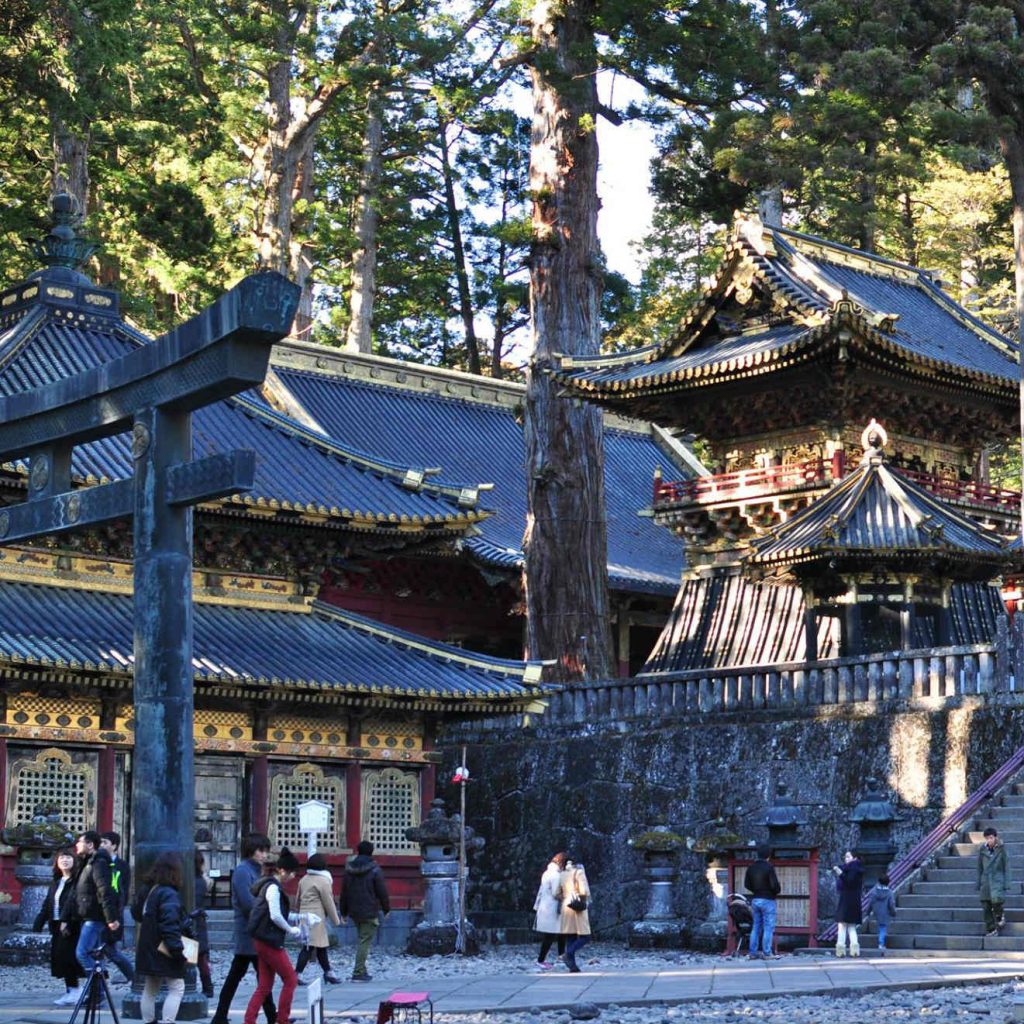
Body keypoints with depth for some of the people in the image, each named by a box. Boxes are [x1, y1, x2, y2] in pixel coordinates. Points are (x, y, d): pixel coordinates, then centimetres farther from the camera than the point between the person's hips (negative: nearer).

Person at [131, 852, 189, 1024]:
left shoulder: (145, 890, 7)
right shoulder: (168, 894, -19)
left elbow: (136, 913, 19)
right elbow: (170, 925, -25)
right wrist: (178, 948, -22)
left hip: (147, 951, 9)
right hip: (164, 952, -9)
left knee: (150, 989, 16)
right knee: (176, 988, -2)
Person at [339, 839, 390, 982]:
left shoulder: (349, 869, 6)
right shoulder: (374, 870, -11)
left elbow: (344, 892, 11)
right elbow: (382, 891, -8)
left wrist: (344, 912, 18)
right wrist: (386, 908, 4)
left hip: (354, 911, 6)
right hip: (370, 912, -6)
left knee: (363, 939, 18)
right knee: (365, 942, -4)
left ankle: (361, 971, 18)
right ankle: (358, 972, -9)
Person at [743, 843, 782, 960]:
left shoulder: (751, 867, 5)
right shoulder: (769, 868, -15)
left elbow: (746, 884, 10)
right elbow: (775, 885, -17)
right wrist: (777, 891, 3)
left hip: (755, 900, 6)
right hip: (767, 900, -6)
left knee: (756, 927, 11)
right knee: (768, 927, -2)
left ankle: (753, 952, 11)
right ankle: (767, 953, -3)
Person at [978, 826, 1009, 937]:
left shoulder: (1001, 849, -2)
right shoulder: (983, 850, 7)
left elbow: (1006, 867, 0)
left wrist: (1006, 883, -5)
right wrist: (978, 883, 12)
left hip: (998, 880, -4)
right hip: (986, 881, 4)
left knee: (996, 899, -24)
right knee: (986, 907, 1)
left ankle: (1000, 917, 5)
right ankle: (991, 929, 11)